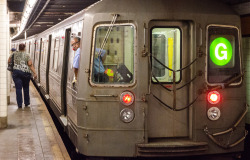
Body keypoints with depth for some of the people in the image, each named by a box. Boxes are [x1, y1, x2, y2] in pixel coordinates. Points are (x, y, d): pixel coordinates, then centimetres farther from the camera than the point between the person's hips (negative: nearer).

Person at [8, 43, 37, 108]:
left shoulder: (14, 54, 9)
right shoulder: (27, 55, 3)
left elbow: (8, 61, 14)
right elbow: (30, 65, -5)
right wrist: (34, 73, -7)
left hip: (16, 72, 0)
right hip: (26, 72, 0)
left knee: (18, 88, 1)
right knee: (26, 88, 16)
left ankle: (19, 104, -1)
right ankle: (26, 103, 25)